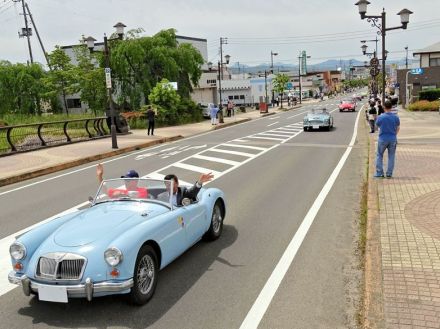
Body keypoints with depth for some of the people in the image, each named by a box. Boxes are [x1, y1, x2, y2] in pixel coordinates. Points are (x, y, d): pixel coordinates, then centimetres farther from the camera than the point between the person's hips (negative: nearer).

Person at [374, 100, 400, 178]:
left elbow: (377, 126, 4)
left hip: (382, 139, -2)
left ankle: (379, 173, 10)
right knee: (391, 156, 11)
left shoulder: (380, 117, -12)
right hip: (393, 139, 2)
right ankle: (389, 174, 12)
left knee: (379, 156, 13)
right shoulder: (396, 117, -6)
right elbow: (398, 128, 7)